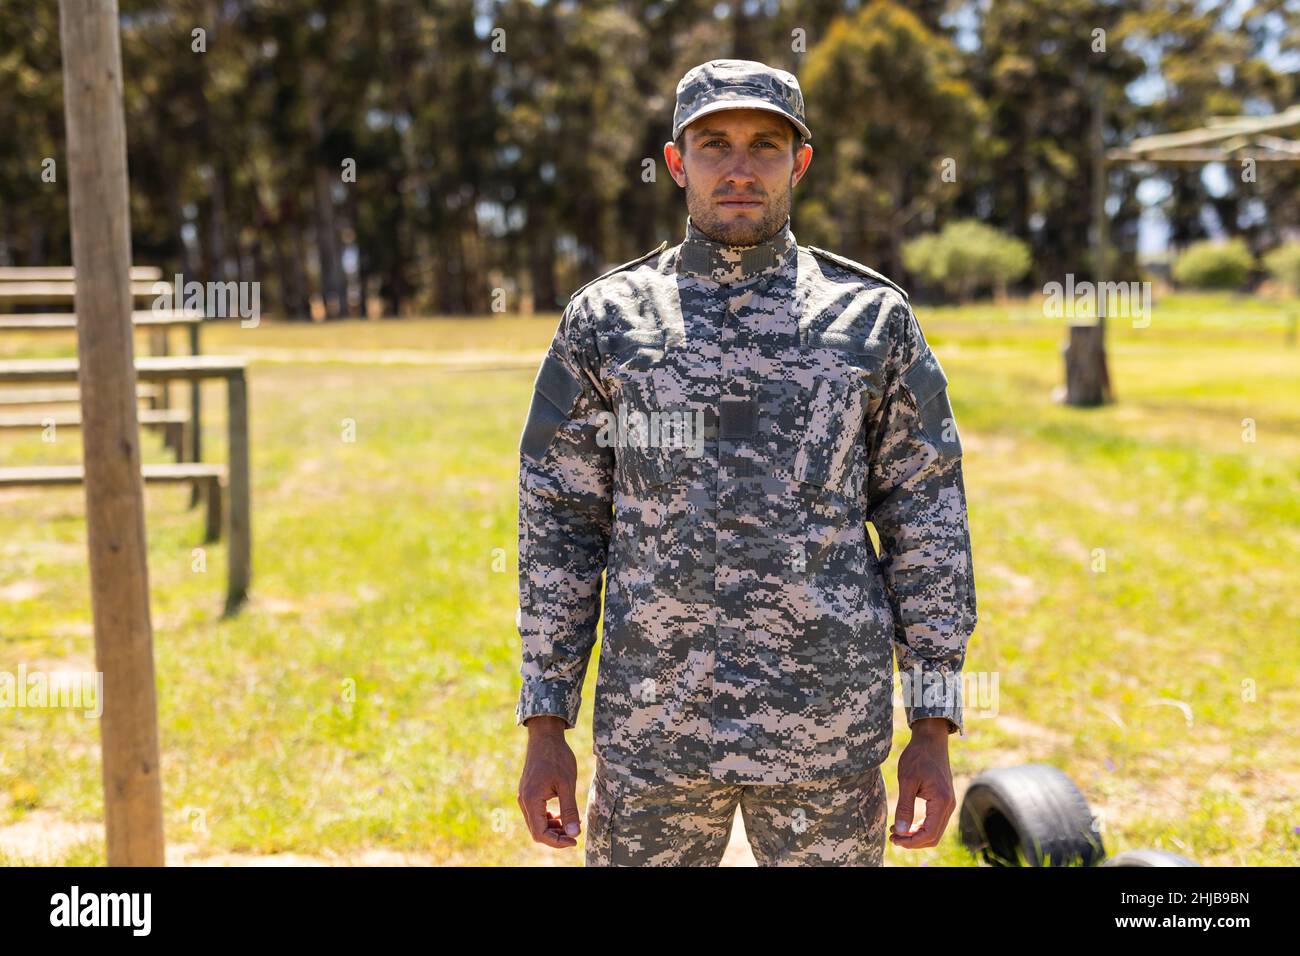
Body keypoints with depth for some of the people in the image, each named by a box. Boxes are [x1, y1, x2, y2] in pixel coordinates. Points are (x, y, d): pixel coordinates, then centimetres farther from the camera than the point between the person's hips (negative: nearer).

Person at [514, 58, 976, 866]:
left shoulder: (873, 319, 1)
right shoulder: (605, 321, 2)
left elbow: (928, 524, 2)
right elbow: (559, 527, 4)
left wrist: (934, 732, -2)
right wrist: (546, 727, 0)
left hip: (828, 731, 0)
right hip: (653, 724, 1)